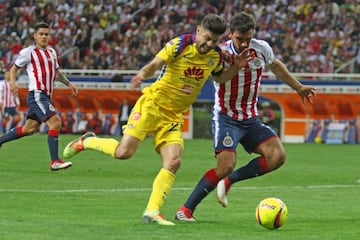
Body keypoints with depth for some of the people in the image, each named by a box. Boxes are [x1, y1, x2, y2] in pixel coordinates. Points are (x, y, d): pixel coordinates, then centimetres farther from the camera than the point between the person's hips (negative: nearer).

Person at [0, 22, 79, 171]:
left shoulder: (51, 52, 17)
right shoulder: (29, 52, -4)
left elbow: (56, 73, 30)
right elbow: (14, 69, 6)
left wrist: (69, 83, 18)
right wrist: (12, 82, -13)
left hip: (45, 97, 8)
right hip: (36, 95, -8)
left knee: (29, 129, 14)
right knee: (55, 122, -21)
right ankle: (54, 161, -22)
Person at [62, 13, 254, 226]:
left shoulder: (215, 56, 6)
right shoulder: (180, 45, -12)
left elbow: (219, 78, 26)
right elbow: (154, 65, -17)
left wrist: (237, 67, 7)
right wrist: (142, 75, -39)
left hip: (173, 117, 5)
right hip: (152, 105, -5)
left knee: (173, 162, -14)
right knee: (123, 152, -15)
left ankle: (152, 212, -10)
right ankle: (87, 141, 14)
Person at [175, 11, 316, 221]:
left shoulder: (262, 49, -3)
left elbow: (275, 65, 18)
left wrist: (299, 87, 29)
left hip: (251, 119, 6)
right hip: (226, 117, -5)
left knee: (278, 156, -13)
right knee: (226, 165, -22)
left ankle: (228, 181, 1)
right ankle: (186, 209, -10)